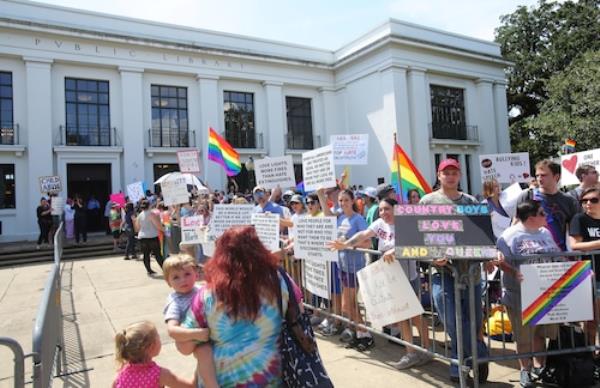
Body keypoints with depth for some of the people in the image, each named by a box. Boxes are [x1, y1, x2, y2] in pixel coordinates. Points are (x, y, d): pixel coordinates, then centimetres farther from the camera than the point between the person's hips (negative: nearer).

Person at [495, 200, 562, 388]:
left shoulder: (545, 233, 10)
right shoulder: (510, 236, -13)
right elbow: (501, 262, -16)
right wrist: (515, 273, -30)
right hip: (521, 296, -6)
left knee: (541, 332, 15)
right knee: (523, 336, 6)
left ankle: (539, 366, 33)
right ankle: (525, 369, 24)